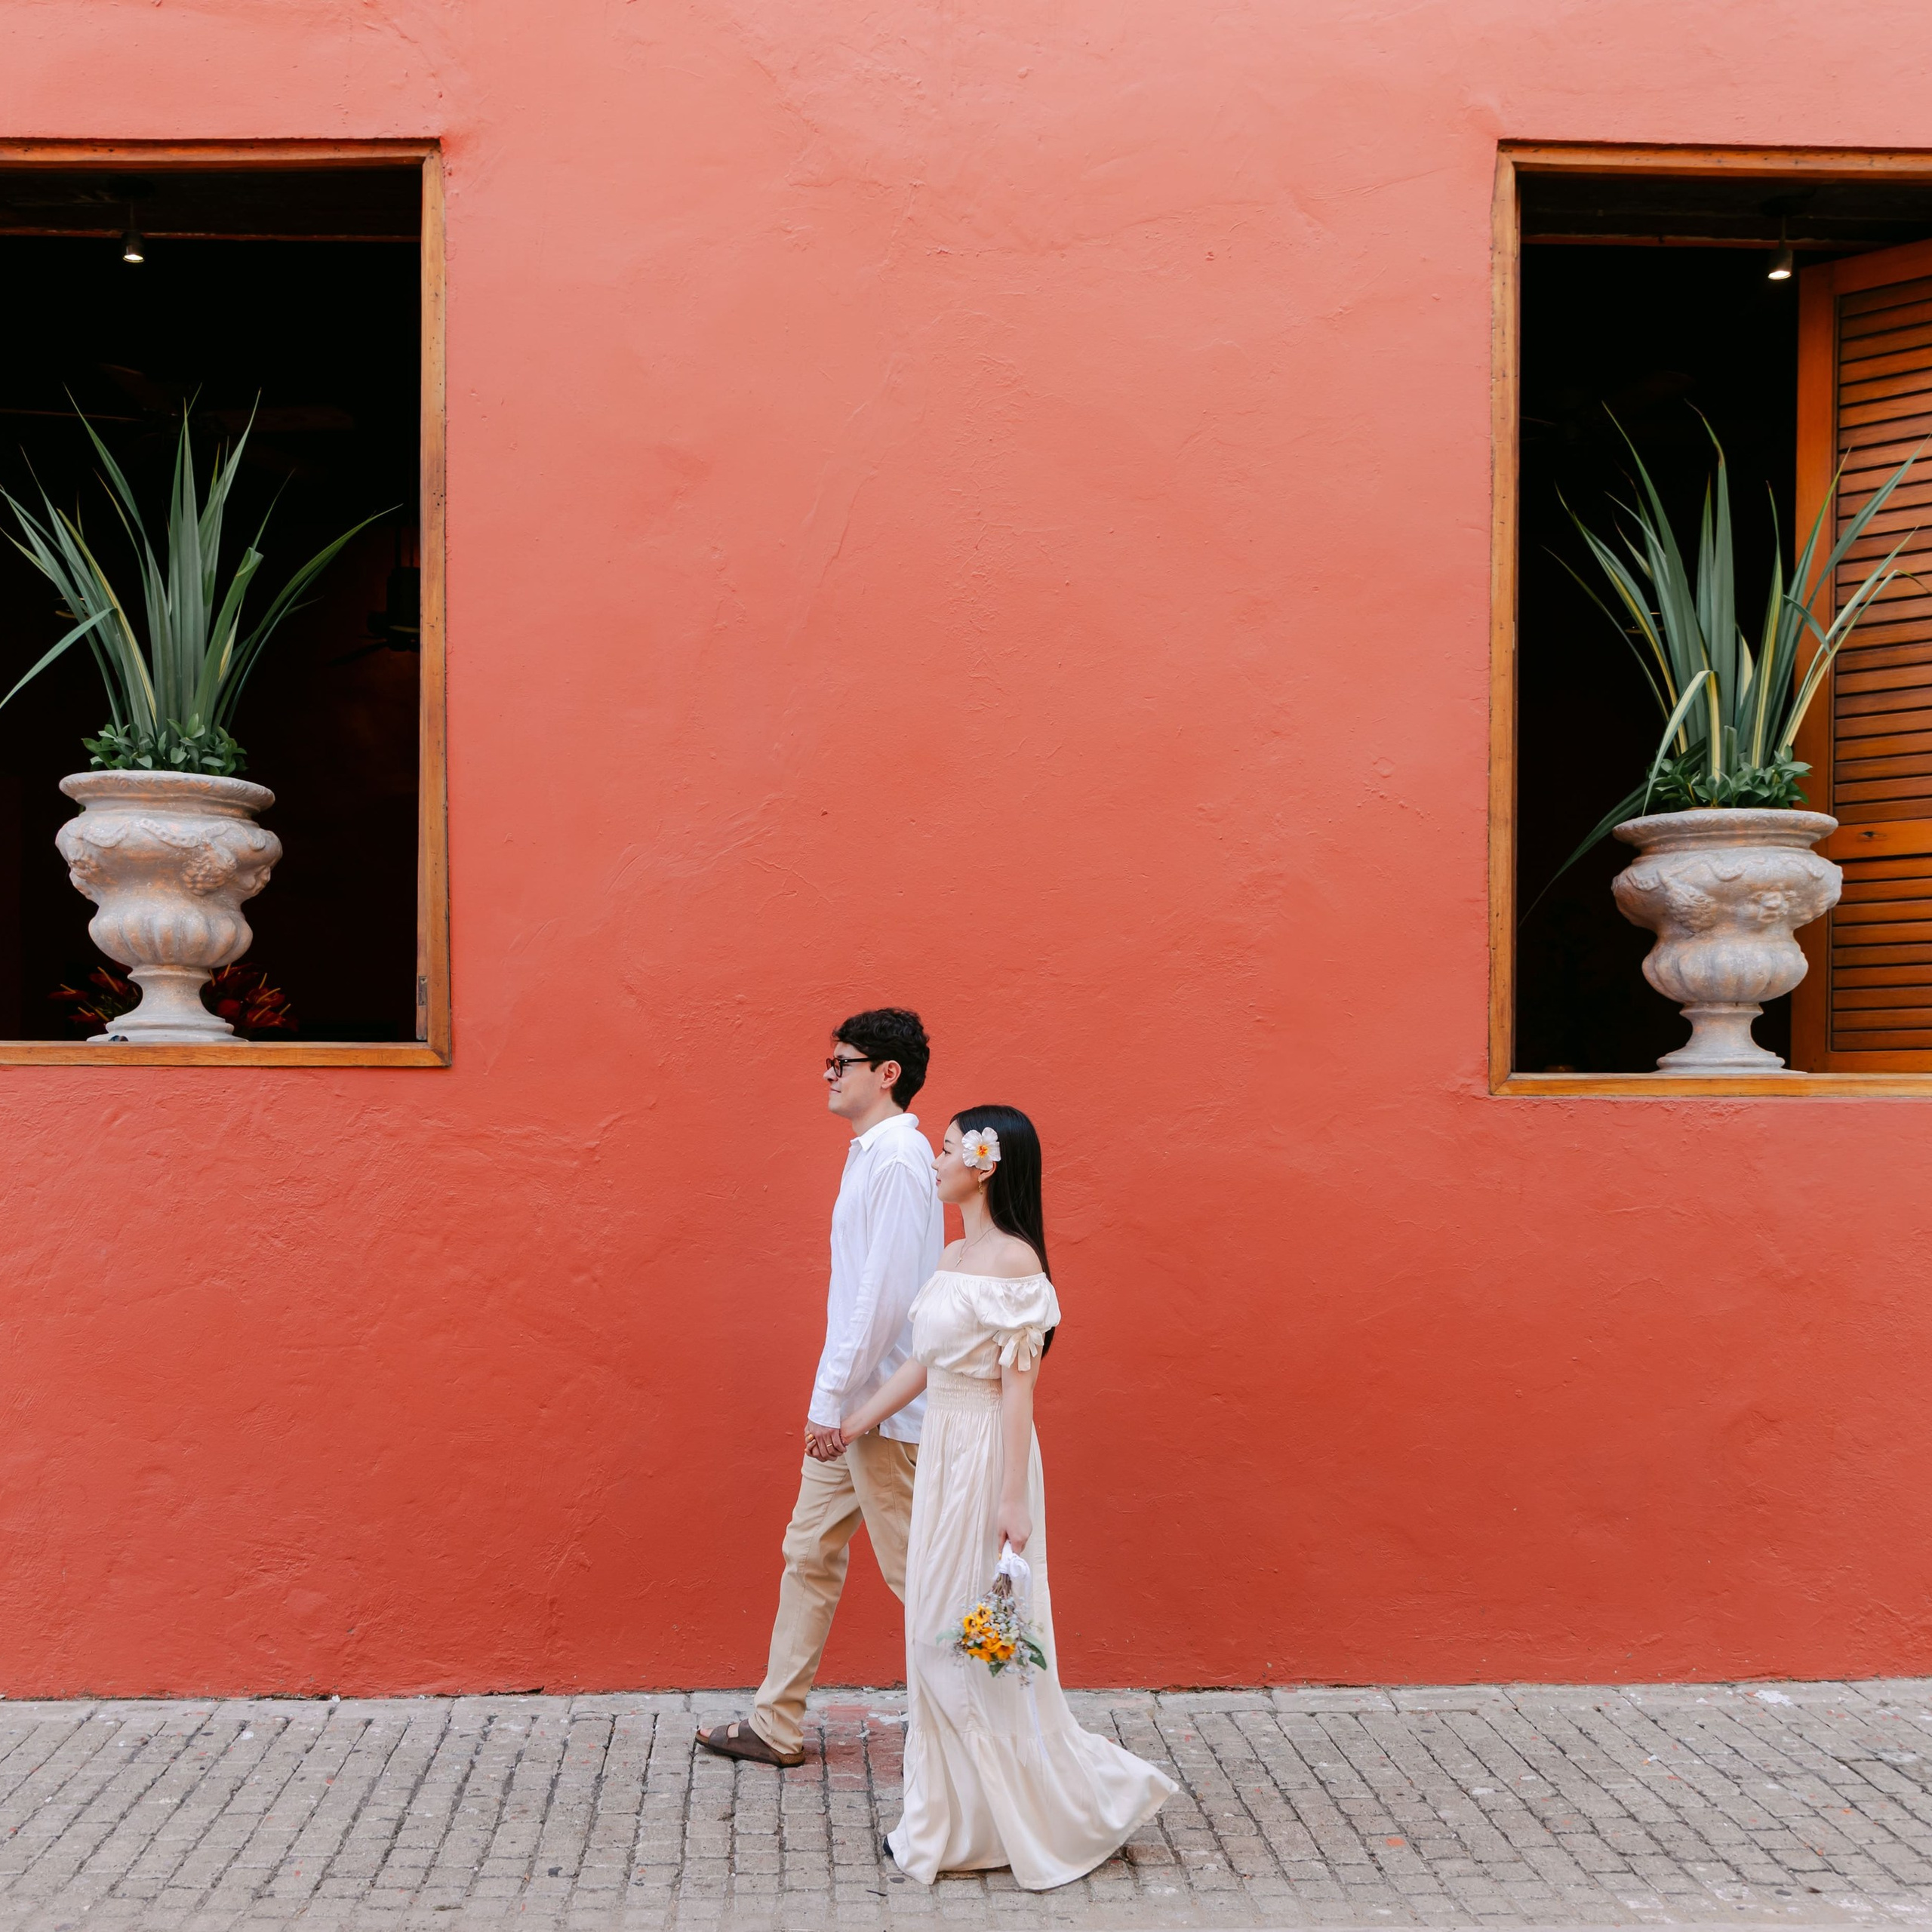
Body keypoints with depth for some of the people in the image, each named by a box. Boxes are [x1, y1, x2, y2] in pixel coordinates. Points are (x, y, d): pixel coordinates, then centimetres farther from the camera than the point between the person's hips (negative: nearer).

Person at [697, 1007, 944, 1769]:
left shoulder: (898, 1156, -18)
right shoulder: (871, 1151, 13)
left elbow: (885, 1293, -23)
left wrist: (832, 1397, -20)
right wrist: (830, 1397, 17)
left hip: (882, 1405, -10)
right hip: (851, 1403, 10)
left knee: (915, 1570, 0)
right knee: (810, 1555, 14)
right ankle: (776, 1727, 24)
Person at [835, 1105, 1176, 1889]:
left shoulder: (1014, 1262, -17)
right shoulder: (954, 1256, 10)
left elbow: (1018, 1385, -19)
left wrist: (1013, 1501, -20)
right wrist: (856, 1422, 24)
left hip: (987, 1457, -9)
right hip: (943, 1450, 9)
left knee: (982, 1638, -1)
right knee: (939, 1636, 13)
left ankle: (1081, 1803, 15)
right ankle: (957, 1821, 25)